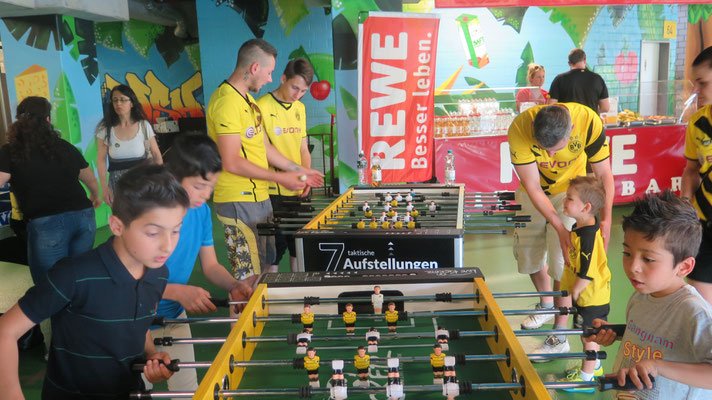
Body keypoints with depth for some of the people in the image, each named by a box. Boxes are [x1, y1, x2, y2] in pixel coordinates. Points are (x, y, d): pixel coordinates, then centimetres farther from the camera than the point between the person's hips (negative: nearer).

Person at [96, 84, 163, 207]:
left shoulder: (144, 126, 0)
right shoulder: (105, 129, 0)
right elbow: (101, 160, 1)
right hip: (117, 181, 0)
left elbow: (156, 155, 2)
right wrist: (104, 187, -5)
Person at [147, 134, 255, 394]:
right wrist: (179, 292, -33)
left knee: (188, 389, 16)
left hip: (175, 315, 6)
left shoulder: (202, 211, -7)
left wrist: (234, 286, -19)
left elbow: (210, 265, 0)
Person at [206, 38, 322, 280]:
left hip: (259, 197, 10)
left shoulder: (247, 100, 15)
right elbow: (232, 163, -21)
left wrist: (297, 170, 17)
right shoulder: (227, 102, -17)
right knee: (249, 280, -3)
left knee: (266, 269, 18)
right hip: (239, 202, -10)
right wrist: (280, 178, -15)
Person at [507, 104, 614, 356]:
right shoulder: (520, 129, -33)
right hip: (532, 192, 2)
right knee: (527, 252, 11)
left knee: (562, 262, -7)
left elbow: (603, 175, -18)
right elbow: (533, 188, -26)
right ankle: (546, 305, 40)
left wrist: (605, 219, -25)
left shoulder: (588, 122, -33)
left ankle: (560, 337, 6)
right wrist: (559, 227, -30)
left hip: (569, 190, -2)